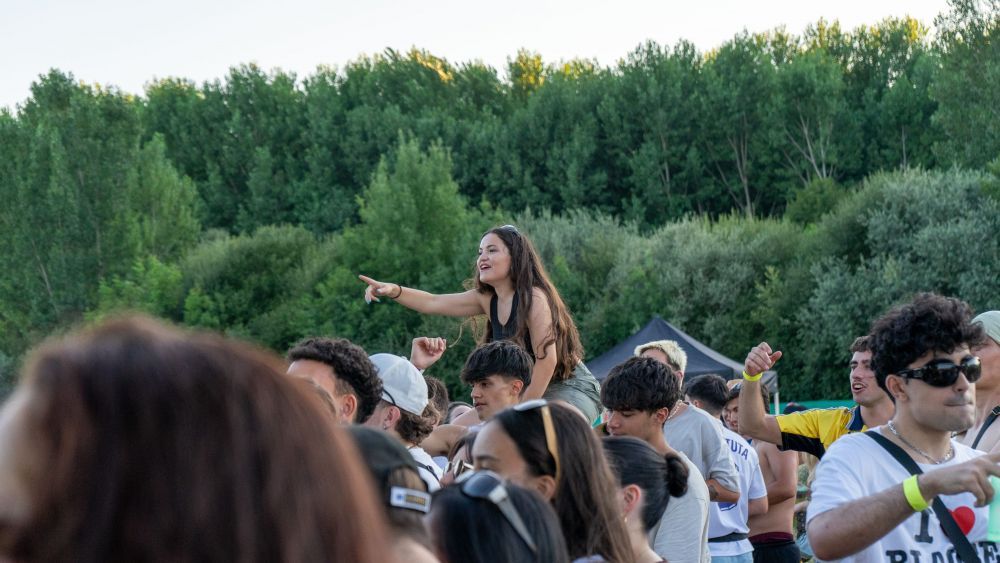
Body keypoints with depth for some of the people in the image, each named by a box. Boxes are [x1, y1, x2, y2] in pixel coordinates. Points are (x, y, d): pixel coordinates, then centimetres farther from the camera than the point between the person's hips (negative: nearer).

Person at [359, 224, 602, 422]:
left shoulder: (534, 298, -20)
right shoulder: (487, 299, 3)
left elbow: (546, 359, -23)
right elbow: (433, 303, -4)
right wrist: (393, 291, -21)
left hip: (569, 390, -8)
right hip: (531, 392, 8)